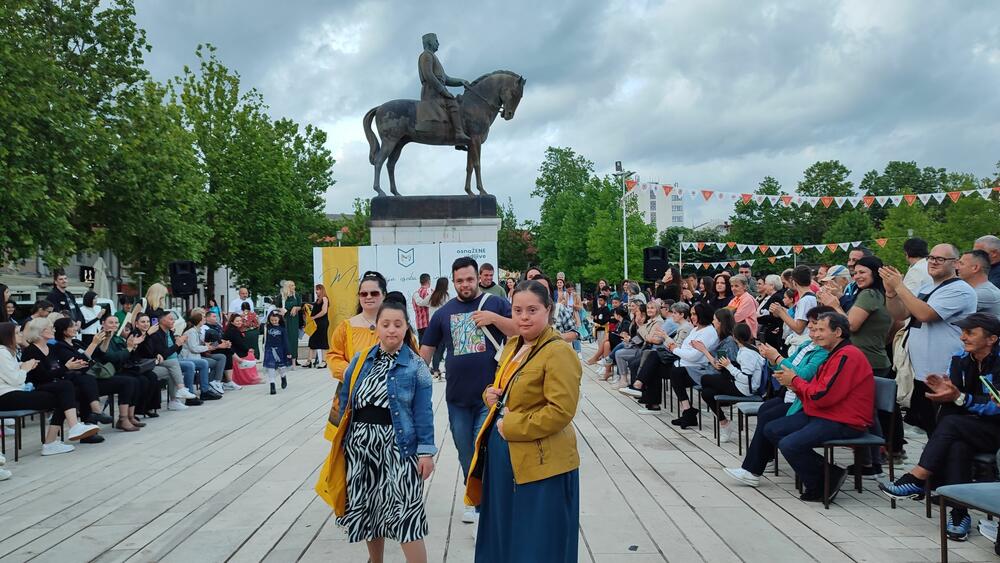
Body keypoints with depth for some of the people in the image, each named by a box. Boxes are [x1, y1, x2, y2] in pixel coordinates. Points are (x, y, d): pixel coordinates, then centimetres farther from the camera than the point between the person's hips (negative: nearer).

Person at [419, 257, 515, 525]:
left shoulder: (496, 304, 0)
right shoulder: (444, 312, 9)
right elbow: (426, 349, 14)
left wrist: (494, 318, -17)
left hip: (490, 395, -3)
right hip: (457, 396, 4)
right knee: (465, 454, 14)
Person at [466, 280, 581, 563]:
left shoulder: (559, 353, -17)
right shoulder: (512, 345, 11)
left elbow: (560, 411, -24)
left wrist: (511, 426, -19)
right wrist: (491, 395, 1)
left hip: (541, 464, -9)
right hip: (504, 455, 9)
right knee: (504, 534, 19)